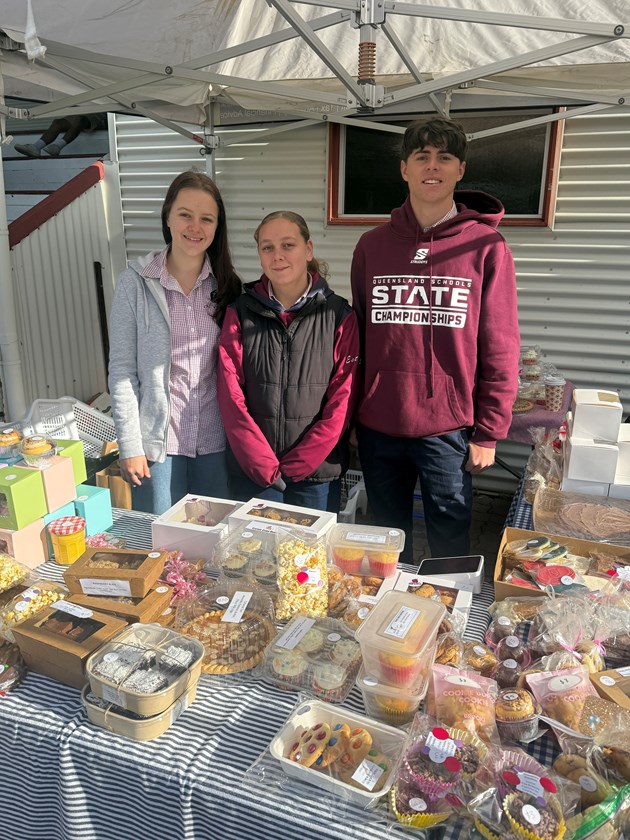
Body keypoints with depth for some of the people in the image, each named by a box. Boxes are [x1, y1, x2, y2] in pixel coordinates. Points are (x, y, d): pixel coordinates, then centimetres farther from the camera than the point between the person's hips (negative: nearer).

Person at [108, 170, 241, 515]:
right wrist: (130, 445, -8)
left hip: (216, 439, 3)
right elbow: (121, 370, -5)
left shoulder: (226, 284, 3)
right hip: (157, 439, -2)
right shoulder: (136, 282, -6)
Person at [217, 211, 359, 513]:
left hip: (317, 473, 0)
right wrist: (264, 464, -13)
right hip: (250, 472, 1)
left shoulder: (340, 316, -2)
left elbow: (341, 403, -6)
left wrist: (293, 466, -10)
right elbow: (230, 397, -4)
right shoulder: (240, 313, 1)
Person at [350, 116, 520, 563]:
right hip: (378, 427, 3)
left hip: (448, 429, -3)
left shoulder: (486, 246, -2)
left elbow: (500, 348, -3)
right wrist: (350, 416, 8)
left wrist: (488, 433, -5)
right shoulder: (372, 245, 6)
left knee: (450, 548, 10)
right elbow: (356, 337, 10)